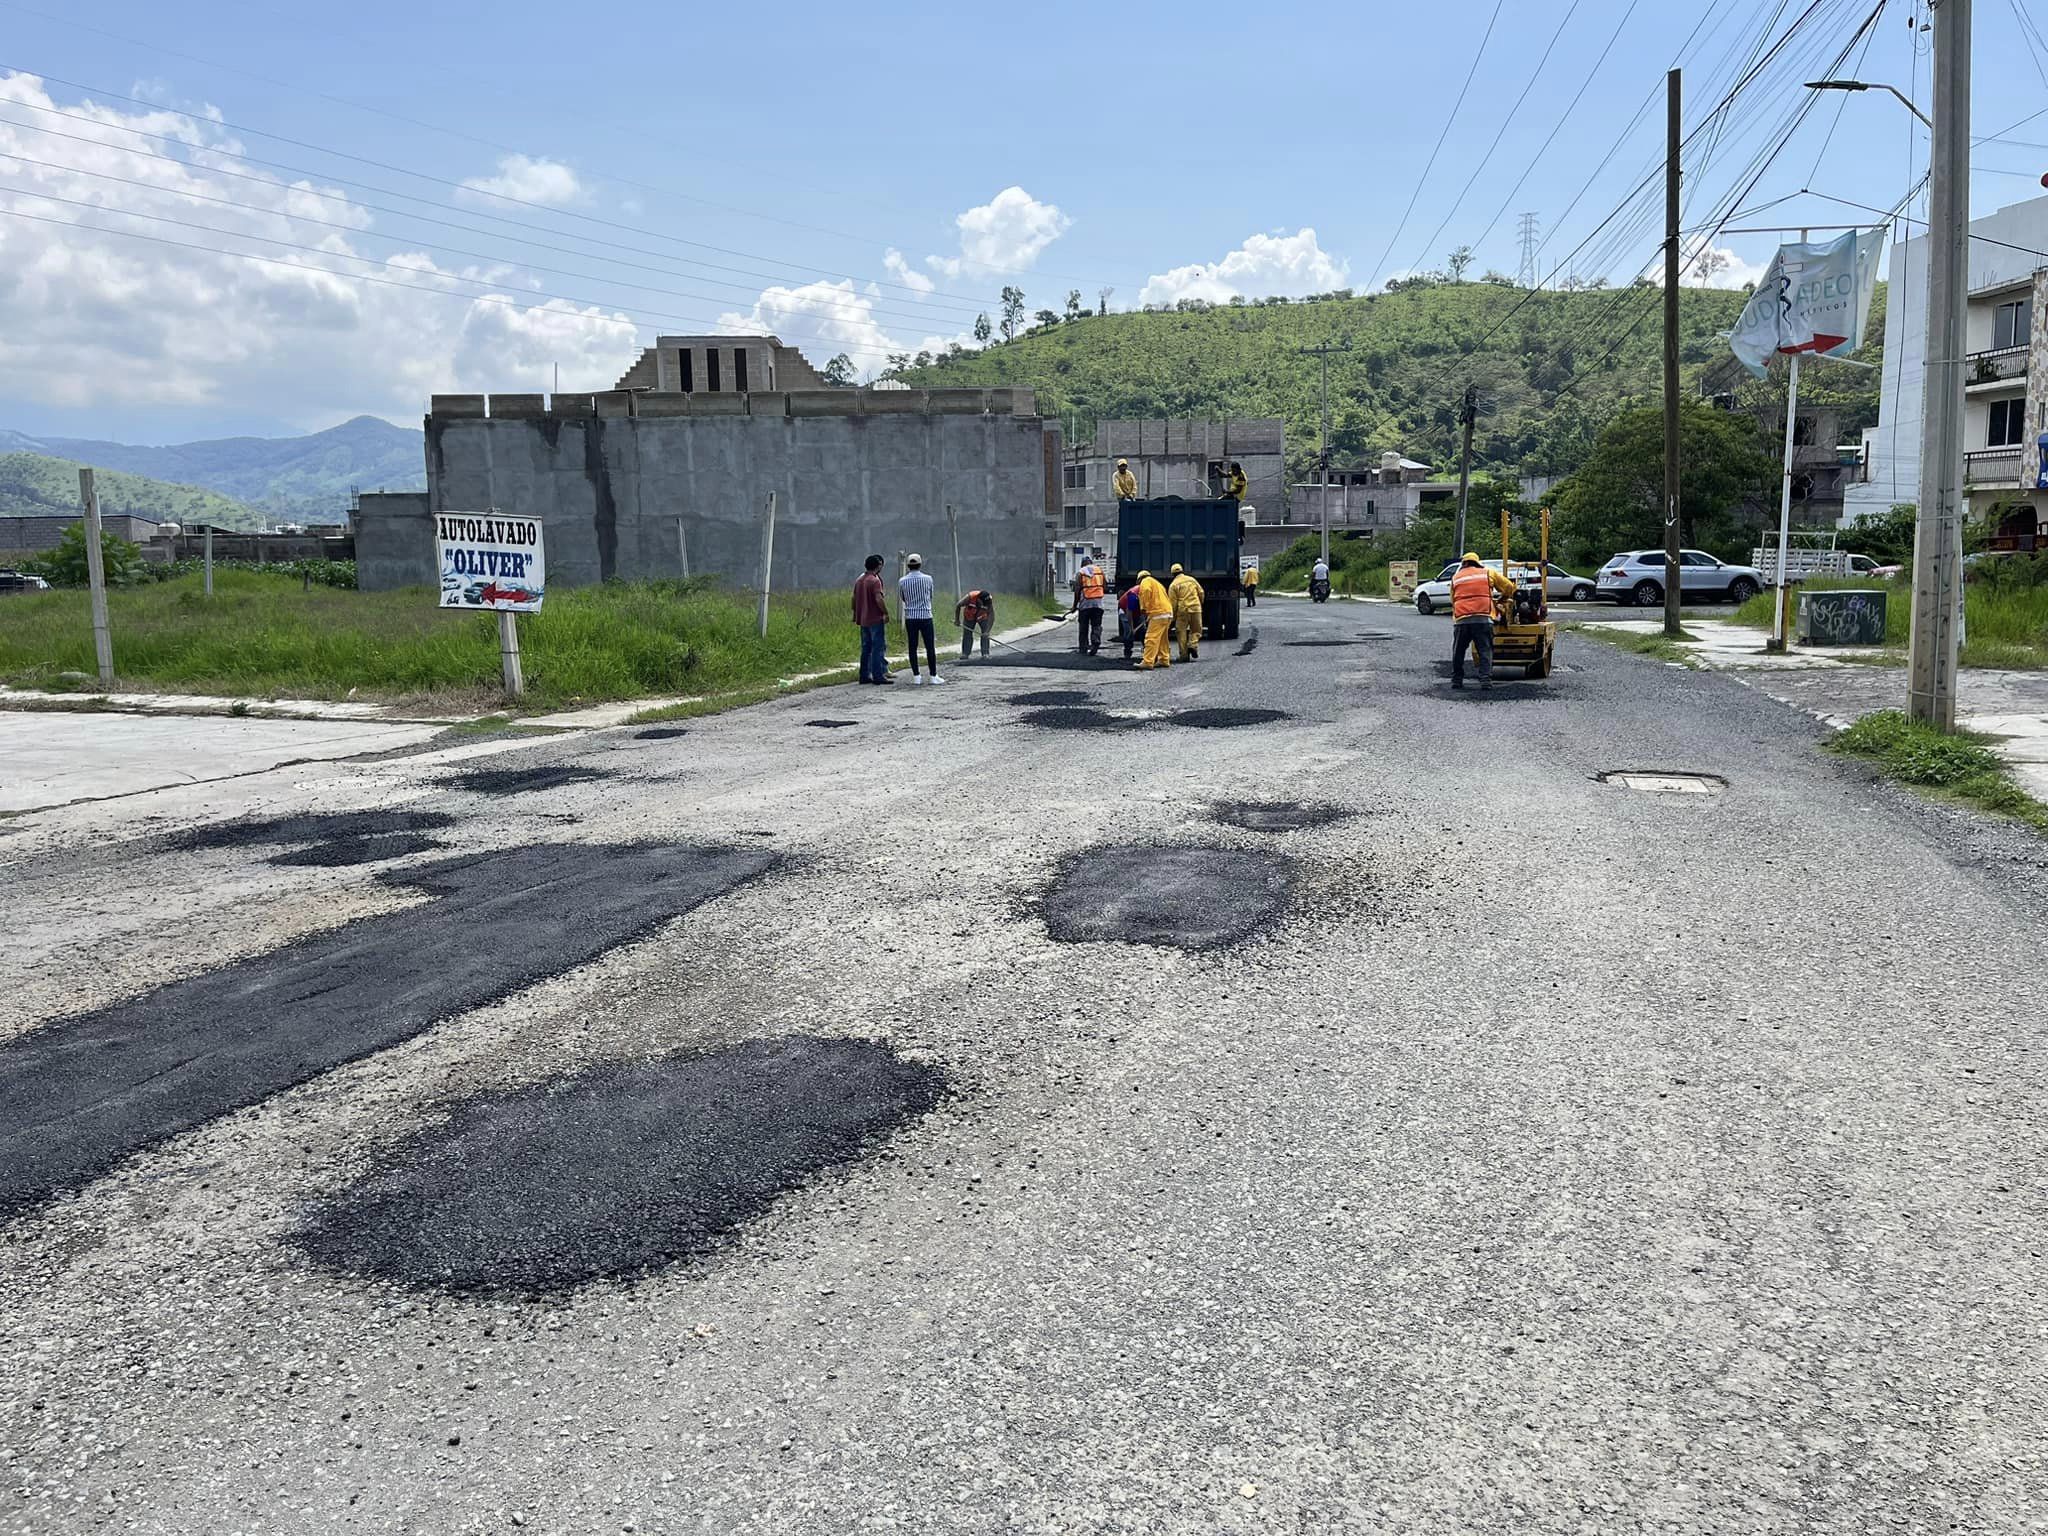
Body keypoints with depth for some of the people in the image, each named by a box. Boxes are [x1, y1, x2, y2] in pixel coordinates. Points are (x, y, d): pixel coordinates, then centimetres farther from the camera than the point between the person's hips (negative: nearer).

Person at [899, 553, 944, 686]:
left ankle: (916, 676, 5)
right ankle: (934, 676, 5)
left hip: (910, 617, 1)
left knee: (912, 647, 5)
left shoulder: (902, 581, -1)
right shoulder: (927, 579, -4)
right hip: (926, 616, -1)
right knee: (930, 647, 3)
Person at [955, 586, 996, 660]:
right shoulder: (970, 597, -37)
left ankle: (985, 653, -8)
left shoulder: (989, 602, -35)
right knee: (967, 634, -2)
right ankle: (964, 653, 5)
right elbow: (958, 606, -20)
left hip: (983, 617, 0)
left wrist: (987, 631, -44)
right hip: (969, 617, 0)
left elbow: (991, 618, -34)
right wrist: (957, 620, -15)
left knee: (985, 635, -13)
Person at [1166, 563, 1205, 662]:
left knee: (1182, 632, 6)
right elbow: (1201, 592, 11)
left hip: (1182, 610, -2)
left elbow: (1173, 602, -4)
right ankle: (1192, 645, -10)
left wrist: (1173, 616, 3)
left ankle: (1184, 655, 4)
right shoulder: (1191, 579, 9)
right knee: (1196, 630, 15)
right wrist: (1199, 603, 28)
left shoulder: (1173, 585, -1)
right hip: (1195, 609, 2)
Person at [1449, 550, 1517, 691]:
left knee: (1458, 651, 14)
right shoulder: (1488, 573, 15)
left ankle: (1456, 680, 15)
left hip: (1461, 620, 1)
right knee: (1485, 651, 4)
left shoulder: (1455, 578, 19)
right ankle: (1486, 679, -7)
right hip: (1483, 618, -1)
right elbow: (1509, 587, 20)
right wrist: (1506, 599, 39)